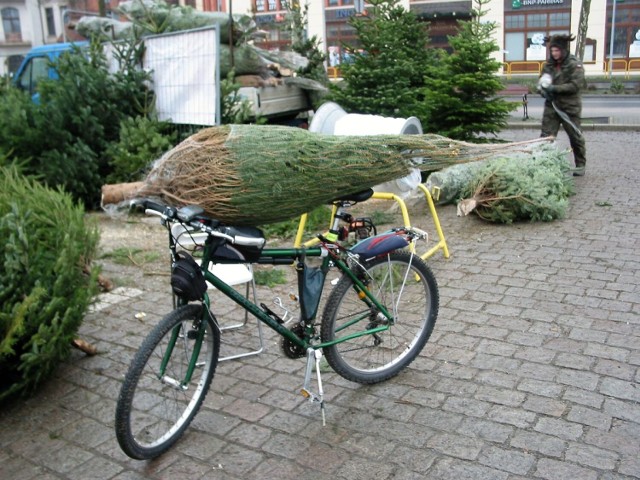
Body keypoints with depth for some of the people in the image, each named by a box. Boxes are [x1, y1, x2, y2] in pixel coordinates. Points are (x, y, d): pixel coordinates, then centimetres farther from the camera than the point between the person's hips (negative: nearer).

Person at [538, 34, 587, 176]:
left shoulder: (575, 65, -9)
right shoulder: (548, 65, 7)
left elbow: (576, 85, -17)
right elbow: (541, 81, 15)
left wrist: (555, 88, -22)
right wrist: (544, 90, -8)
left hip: (570, 107, -4)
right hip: (552, 106, 4)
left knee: (575, 137, 7)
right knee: (546, 136, -5)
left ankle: (580, 165, 22)